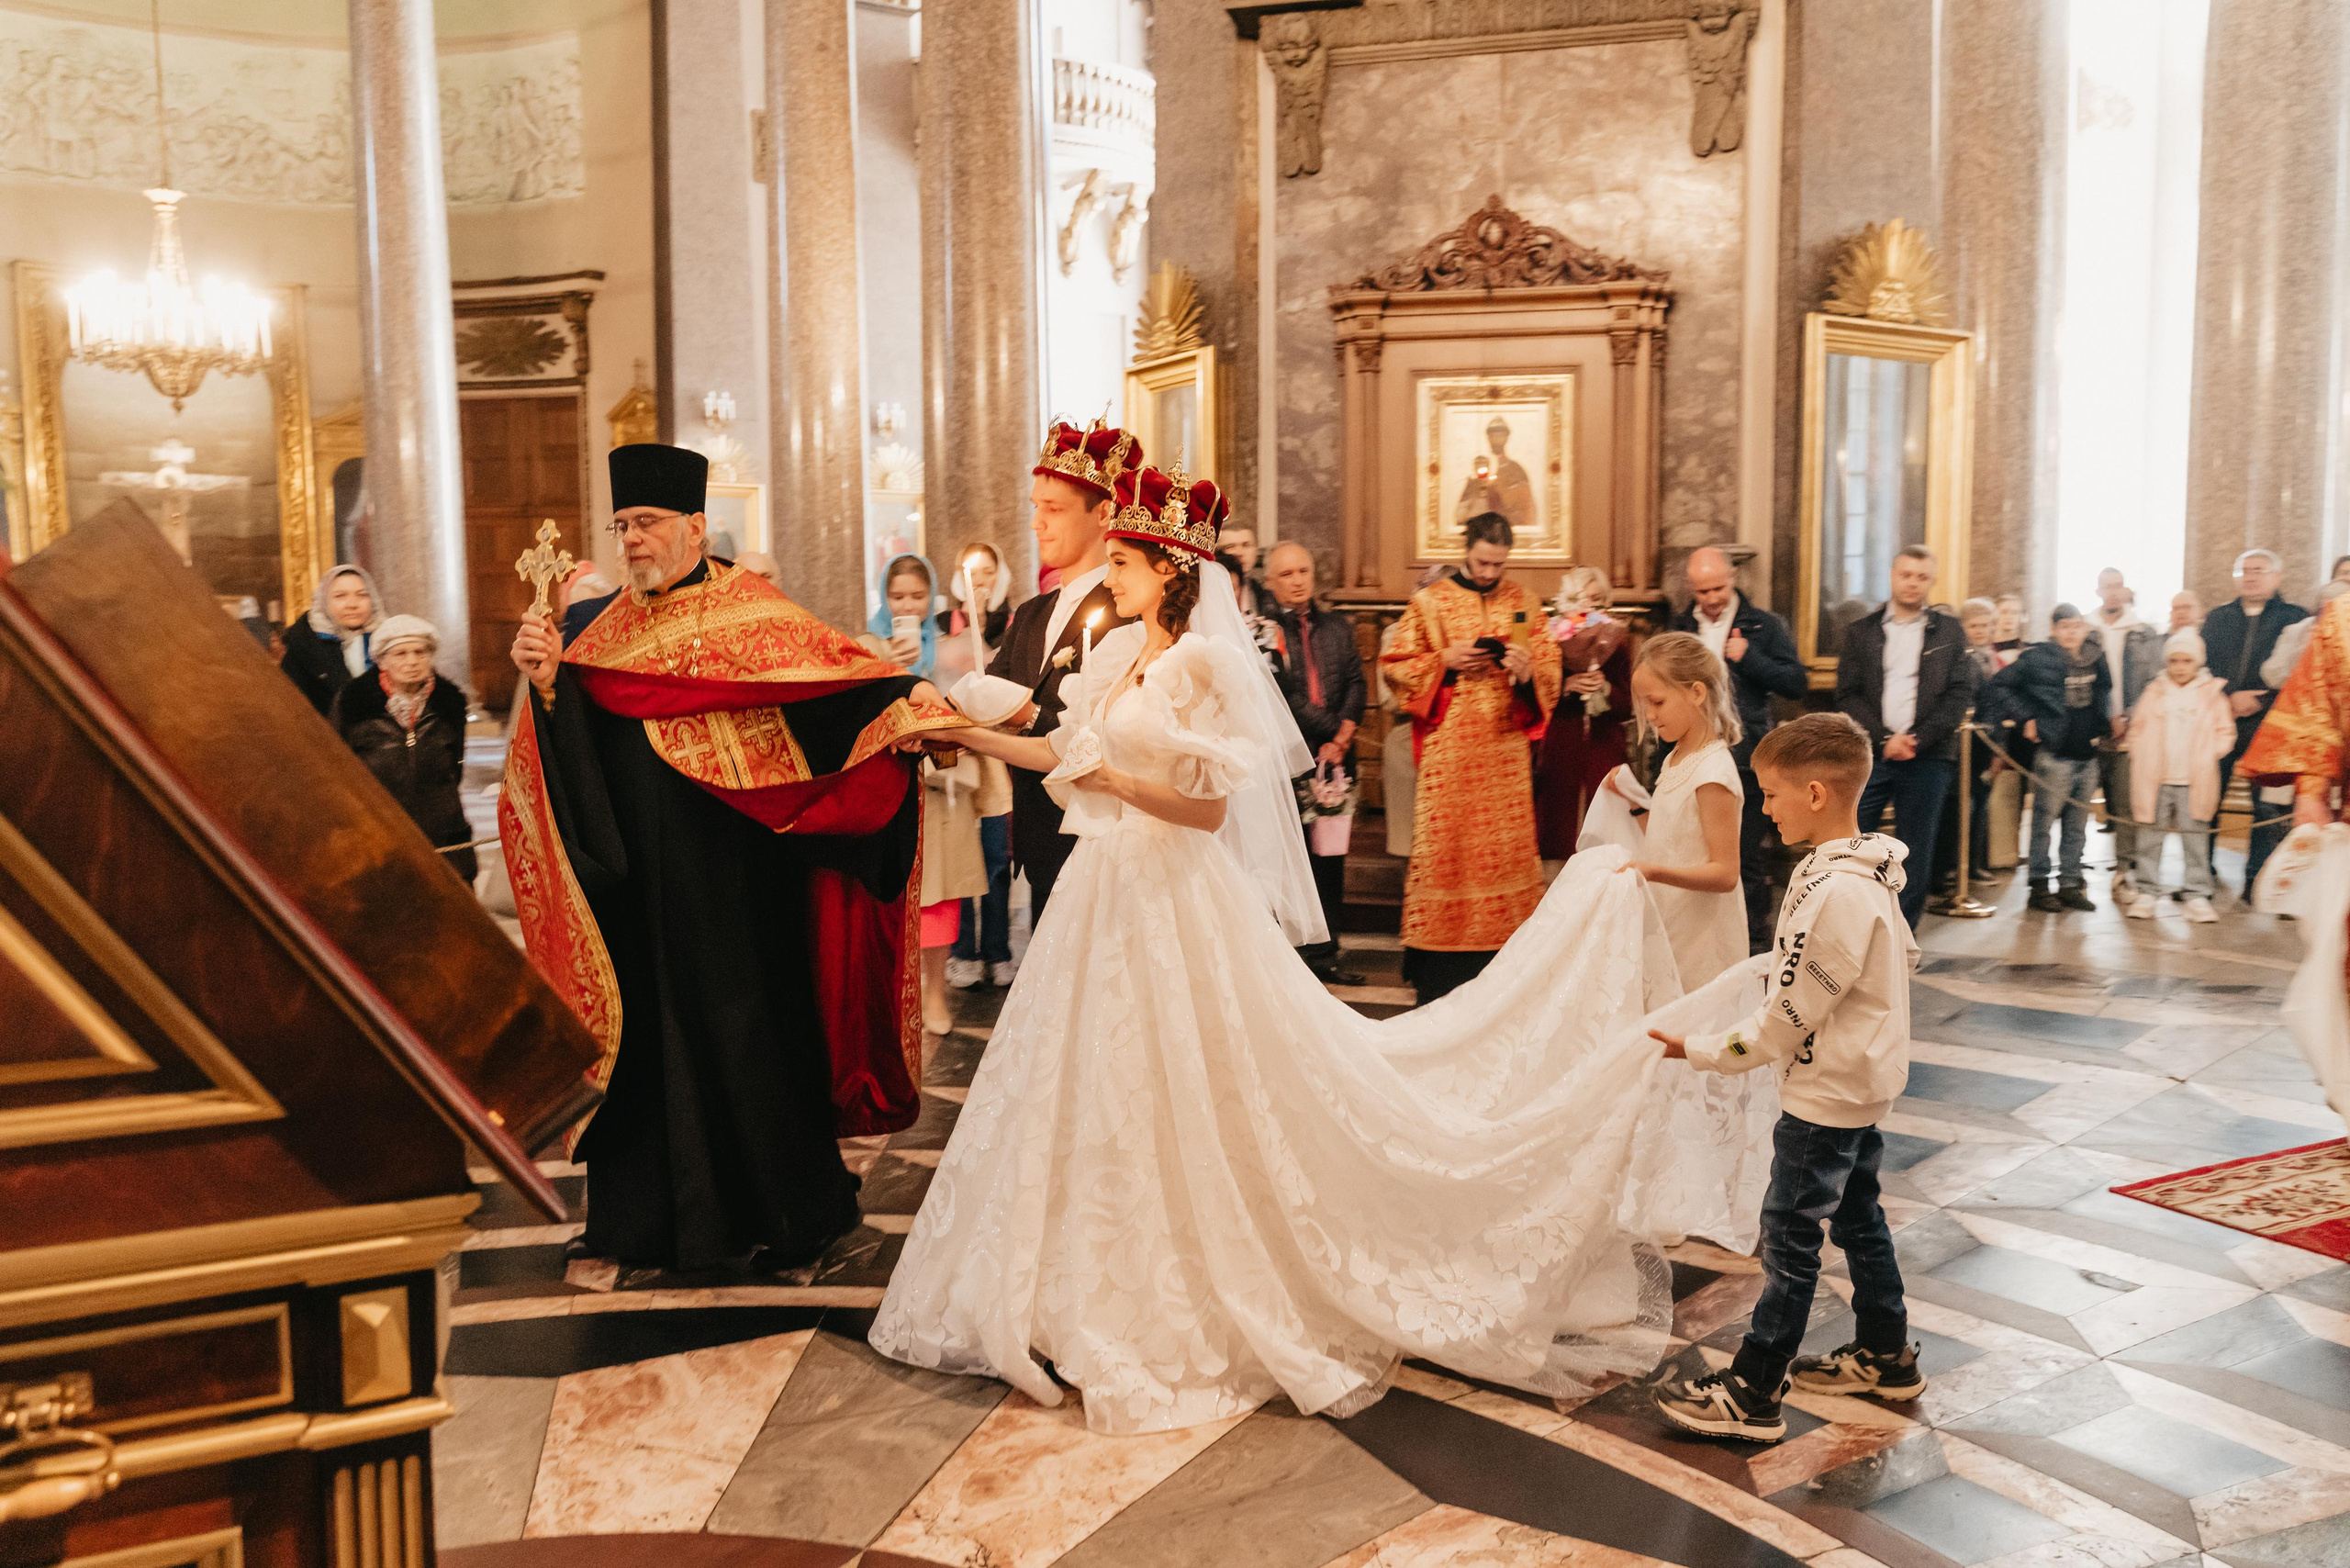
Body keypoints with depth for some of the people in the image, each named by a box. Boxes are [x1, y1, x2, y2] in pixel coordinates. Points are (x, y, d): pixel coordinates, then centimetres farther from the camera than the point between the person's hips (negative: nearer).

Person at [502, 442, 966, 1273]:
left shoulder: (750, 611, -1)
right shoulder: (604, 628, 10)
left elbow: (833, 664, -12)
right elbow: (571, 747, 2)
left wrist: (907, 693, -30)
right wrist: (547, 680, -16)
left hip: (732, 879, -3)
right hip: (638, 881, 4)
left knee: (743, 1025, 3)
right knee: (651, 1025, 8)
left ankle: (776, 1210, 18)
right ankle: (652, 1211, 22)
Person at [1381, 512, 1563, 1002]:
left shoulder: (1525, 604, 9)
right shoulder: (1429, 603, 2)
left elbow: (1551, 670, 9)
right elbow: (1396, 666, 3)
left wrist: (1527, 671, -13)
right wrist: (1445, 660, -11)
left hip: (1506, 747, 2)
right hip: (1449, 747, -2)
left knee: (1507, 845, 2)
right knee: (1444, 844, -2)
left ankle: (1504, 941, 10)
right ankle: (1438, 962, 5)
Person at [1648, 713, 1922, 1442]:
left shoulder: (1834, 892, -28)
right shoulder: (1872, 868, 2)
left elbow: (1785, 1021, -24)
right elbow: (1904, 954, 17)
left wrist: (1699, 1050, -14)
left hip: (1827, 1093, -10)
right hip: (1865, 1080, 10)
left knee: (1789, 1234, -2)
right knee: (1858, 1217, 22)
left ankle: (1751, 1393, 7)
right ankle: (1886, 1356, 36)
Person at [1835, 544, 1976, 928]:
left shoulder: (1949, 632, 10)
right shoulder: (1861, 631, 10)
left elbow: (1960, 694, 2)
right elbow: (1847, 695, 2)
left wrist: (1917, 739, -11)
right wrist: (1884, 738, -11)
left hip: (1927, 757, 0)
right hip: (1869, 754, 0)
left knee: (1914, 858, 3)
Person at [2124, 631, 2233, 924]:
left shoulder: (2212, 694, 5)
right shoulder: (2153, 693, 7)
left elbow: (2225, 732, 7)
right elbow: (2137, 730, 11)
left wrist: (2208, 755, -6)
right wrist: (2141, 757, 0)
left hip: (2195, 782, -1)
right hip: (2155, 779, 1)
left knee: (2195, 839, 0)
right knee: (2150, 838, 4)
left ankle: (2198, 896, 6)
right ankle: (2148, 892, 11)